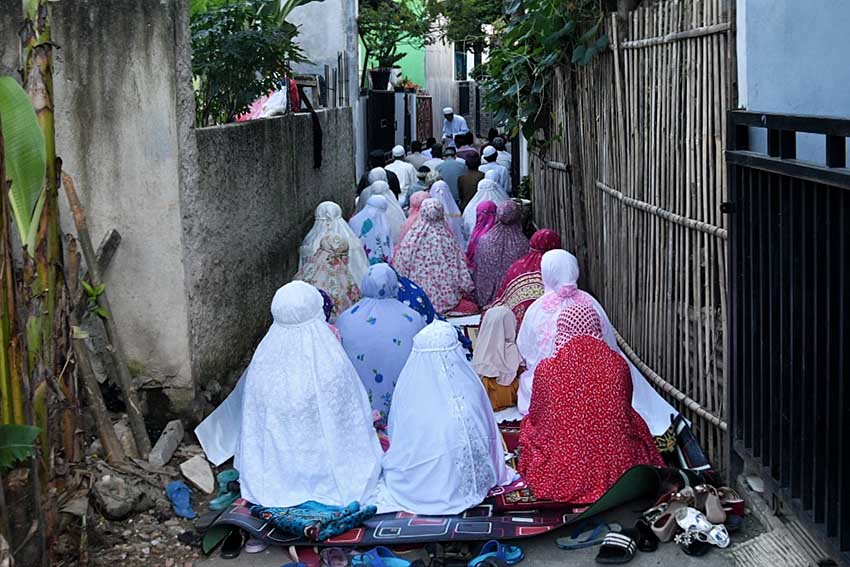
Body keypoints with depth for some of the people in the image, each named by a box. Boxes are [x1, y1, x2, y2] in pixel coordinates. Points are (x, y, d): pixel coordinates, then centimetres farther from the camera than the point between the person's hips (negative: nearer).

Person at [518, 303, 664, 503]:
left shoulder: (546, 368, -7)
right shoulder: (618, 364, -2)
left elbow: (535, 416, 10)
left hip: (561, 476, -1)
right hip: (617, 470, 1)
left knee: (529, 427, 25)